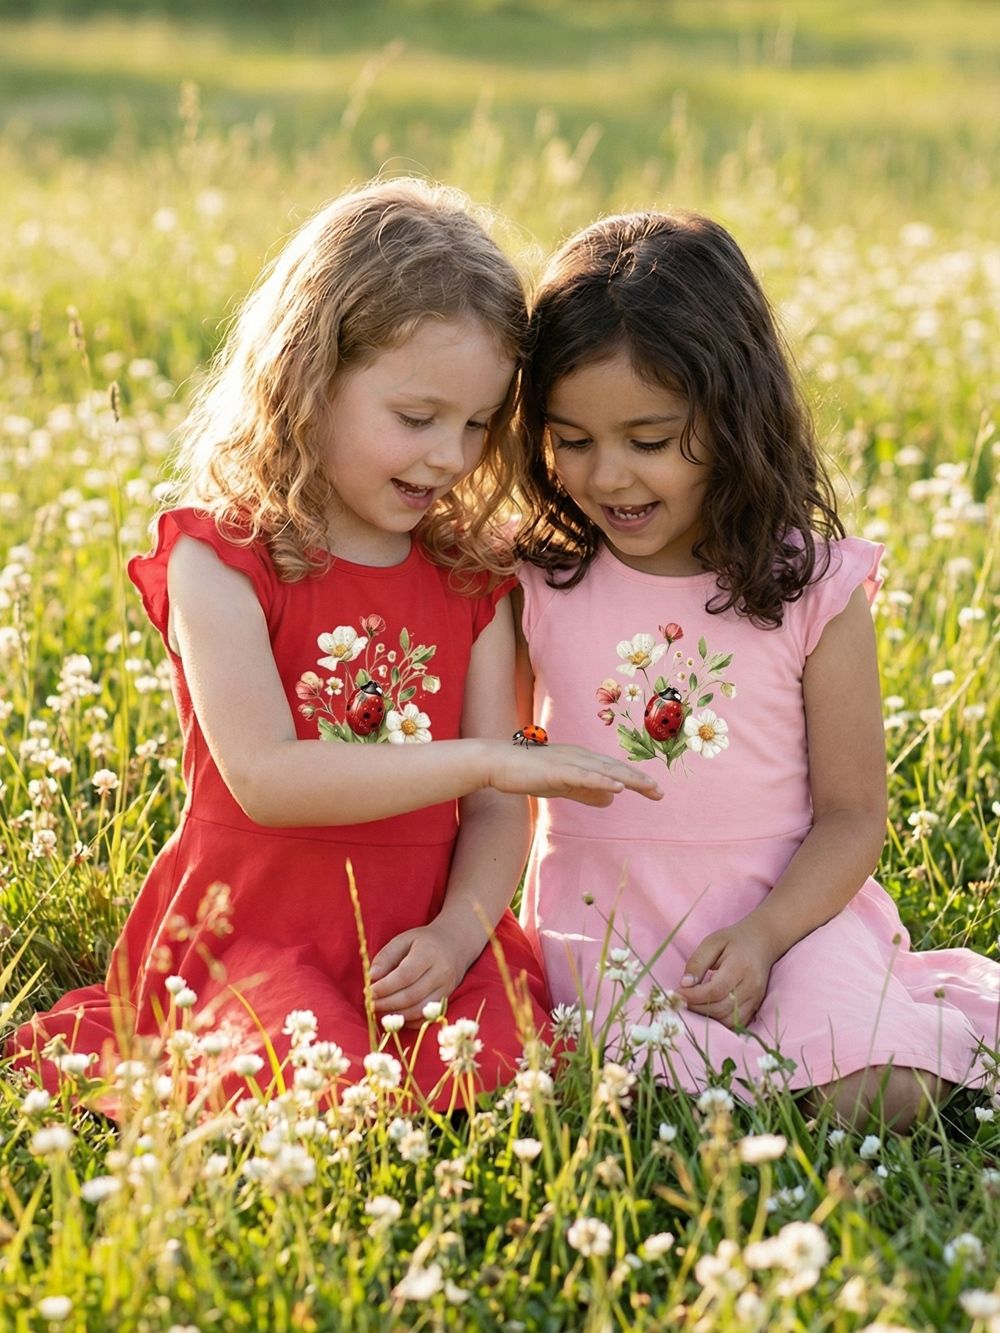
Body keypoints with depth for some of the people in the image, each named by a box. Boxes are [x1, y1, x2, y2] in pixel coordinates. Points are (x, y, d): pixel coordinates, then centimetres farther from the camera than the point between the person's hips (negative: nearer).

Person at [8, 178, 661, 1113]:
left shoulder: (472, 578, 9)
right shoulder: (219, 560, -7)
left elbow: (496, 805, 4)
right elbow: (265, 776, -21)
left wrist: (460, 932, -17)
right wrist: (488, 758, -26)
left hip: (418, 941, 4)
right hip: (253, 932, -4)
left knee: (495, 1071, -23)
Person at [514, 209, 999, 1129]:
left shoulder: (813, 589, -5)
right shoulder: (535, 580, 0)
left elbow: (852, 815, -2)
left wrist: (761, 937, -17)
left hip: (788, 908, 0)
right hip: (605, 923, 0)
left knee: (876, 1094, -24)